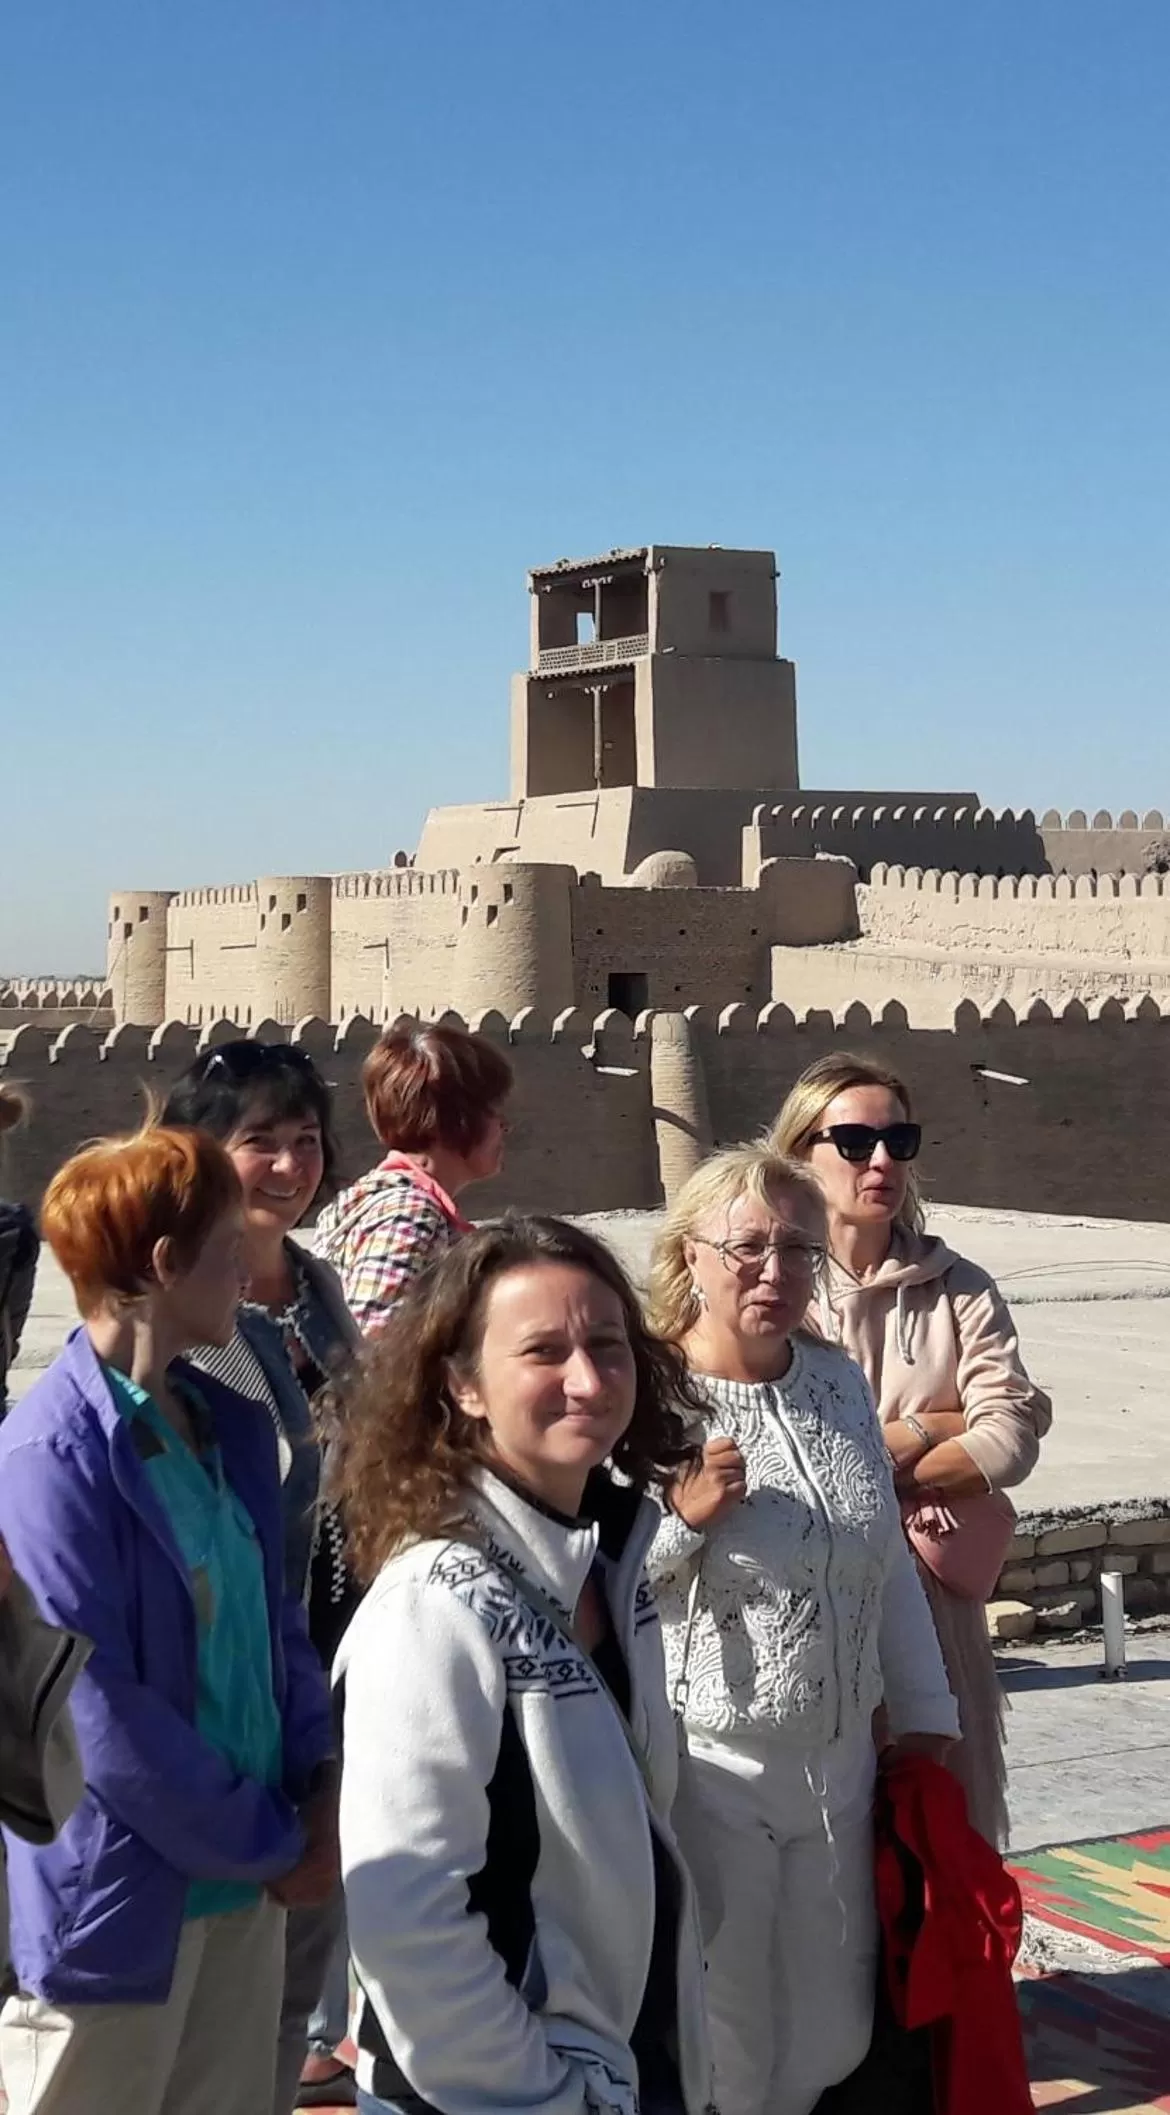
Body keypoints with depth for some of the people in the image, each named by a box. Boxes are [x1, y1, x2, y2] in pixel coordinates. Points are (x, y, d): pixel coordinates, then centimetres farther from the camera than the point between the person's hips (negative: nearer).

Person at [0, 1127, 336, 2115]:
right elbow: (97, 1708, -20)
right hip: (119, 1893, -7)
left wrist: (320, 1787, -2)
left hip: (243, 1876, 7)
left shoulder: (234, 1425, 7)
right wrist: (271, 1846, -12)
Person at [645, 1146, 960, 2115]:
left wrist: (923, 1715, 17)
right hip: (705, 1778, -6)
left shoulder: (840, 1382, 5)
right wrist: (680, 1520, -27)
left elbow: (889, 1562, 15)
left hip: (841, 1769, 6)